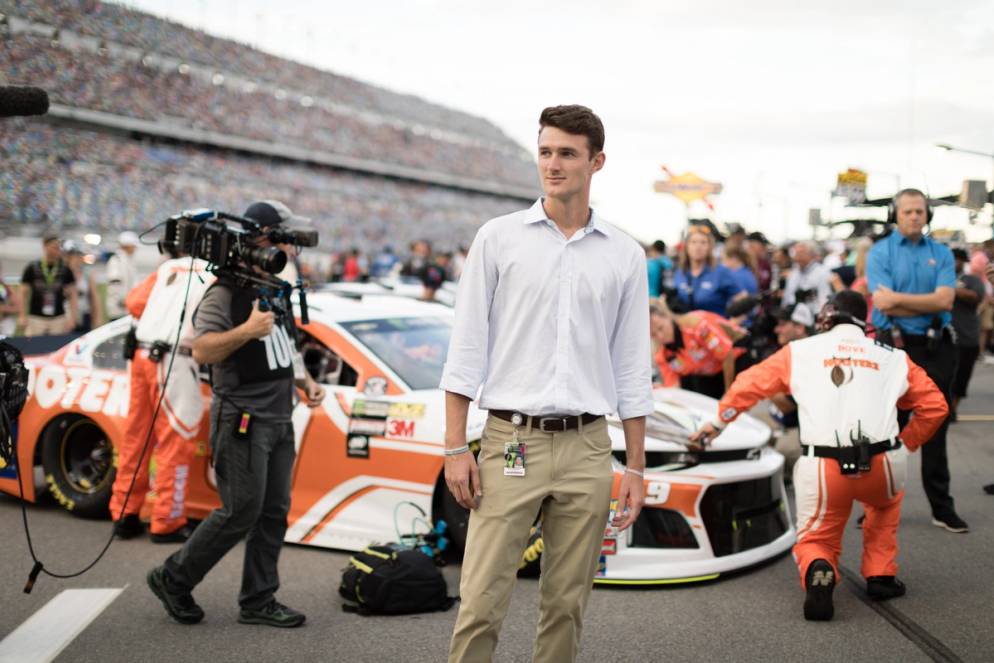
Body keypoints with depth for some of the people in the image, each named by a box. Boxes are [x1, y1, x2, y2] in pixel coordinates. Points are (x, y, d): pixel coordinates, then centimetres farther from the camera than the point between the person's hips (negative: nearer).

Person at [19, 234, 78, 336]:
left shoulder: (65, 270, 3)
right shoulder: (32, 269, 1)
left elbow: (72, 295, 4)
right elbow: (24, 293, 4)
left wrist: (72, 317, -5)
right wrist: (23, 316, -4)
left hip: (58, 319, 1)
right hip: (36, 319, -1)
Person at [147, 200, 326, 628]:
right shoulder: (226, 292, -9)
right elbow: (201, 351, -17)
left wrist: (305, 382, 15)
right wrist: (247, 330, -28)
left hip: (279, 419, 9)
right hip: (242, 420, -9)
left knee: (274, 513, 7)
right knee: (241, 512, -7)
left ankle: (258, 601, 14)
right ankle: (173, 579, 10)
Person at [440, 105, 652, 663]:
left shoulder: (626, 256, 8)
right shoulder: (498, 238, 2)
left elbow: (633, 369, 10)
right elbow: (467, 348, 1)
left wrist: (636, 468, 6)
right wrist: (456, 447, -5)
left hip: (587, 449, 2)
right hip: (511, 440, -2)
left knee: (567, 604, 9)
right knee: (482, 602, -5)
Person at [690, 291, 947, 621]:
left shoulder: (800, 350, 15)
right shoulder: (893, 357, 17)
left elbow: (750, 383, 19)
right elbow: (935, 405, 15)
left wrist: (718, 422, 33)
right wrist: (905, 444, 27)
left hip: (822, 470, -1)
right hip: (882, 466, 1)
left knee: (814, 540, 19)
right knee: (886, 500, 37)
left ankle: (817, 569, -16)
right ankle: (880, 575, 24)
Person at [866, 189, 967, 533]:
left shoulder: (941, 253, 7)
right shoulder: (880, 252, 0)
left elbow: (944, 300, -8)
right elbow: (883, 305, -13)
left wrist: (899, 298, -11)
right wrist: (928, 304, -9)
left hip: (937, 348, 2)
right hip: (895, 346, -2)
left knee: (935, 429, 8)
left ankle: (942, 508, 15)